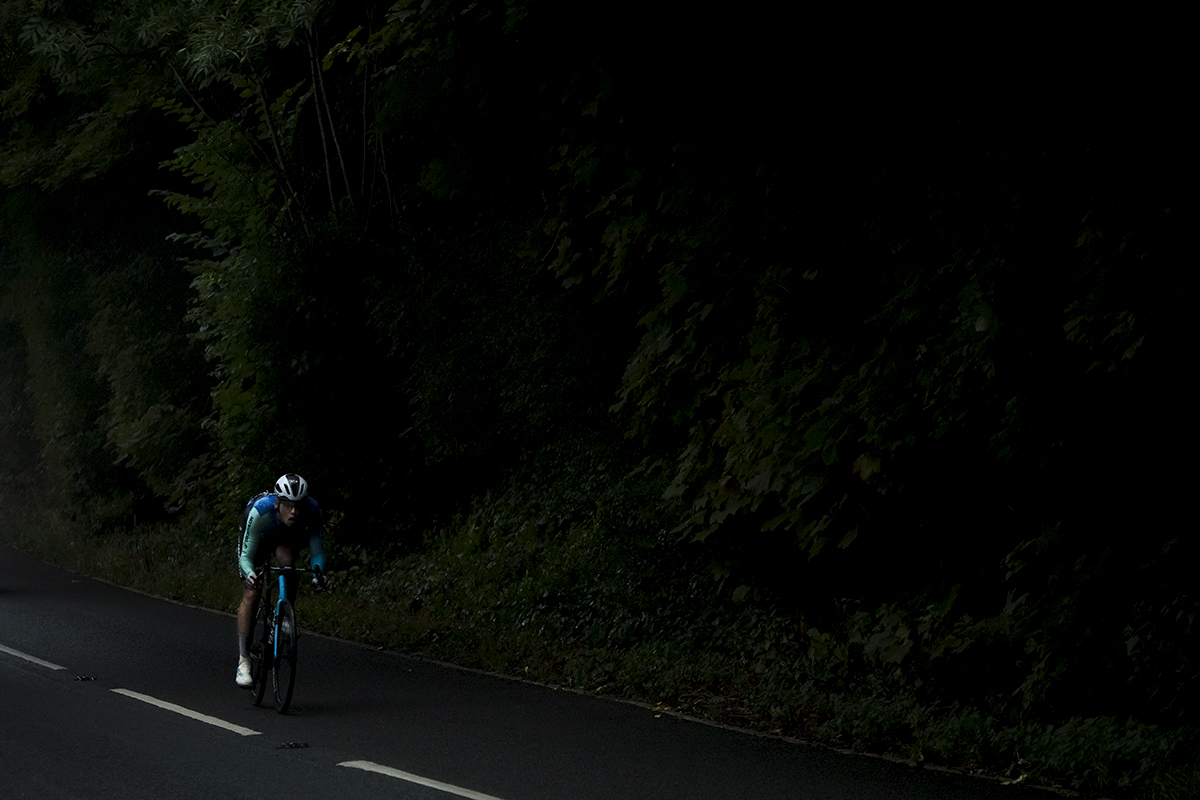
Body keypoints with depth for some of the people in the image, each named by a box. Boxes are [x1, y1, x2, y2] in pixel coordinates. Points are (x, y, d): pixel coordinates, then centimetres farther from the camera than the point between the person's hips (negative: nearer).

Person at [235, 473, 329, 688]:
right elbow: (246, 556, -36)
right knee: (251, 596, -13)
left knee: (286, 558, -32)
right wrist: (249, 574, -58)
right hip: (259, 540, -2)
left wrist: (318, 572, -50)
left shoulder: (312, 510, -35)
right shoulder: (259, 512, -41)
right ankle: (243, 662, -6)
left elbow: (317, 550, -29)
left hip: (289, 538, 2)